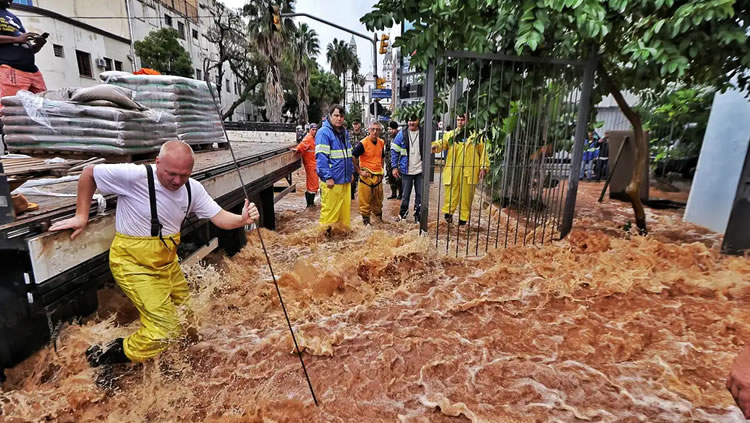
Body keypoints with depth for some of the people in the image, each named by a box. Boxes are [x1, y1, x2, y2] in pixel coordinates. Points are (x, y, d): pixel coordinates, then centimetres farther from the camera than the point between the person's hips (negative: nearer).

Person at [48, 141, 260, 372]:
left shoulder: (193, 189, -8)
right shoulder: (134, 176, -24)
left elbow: (219, 217, -12)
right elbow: (89, 174, -9)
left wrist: (242, 219, -32)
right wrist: (81, 215, -6)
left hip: (167, 262, 7)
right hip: (133, 263, -6)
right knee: (166, 327, -8)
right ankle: (107, 357, 15)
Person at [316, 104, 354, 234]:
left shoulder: (344, 132, 16)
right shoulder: (324, 132, -9)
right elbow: (321, 157, -16)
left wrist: (351, 172, 18)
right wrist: (328, 177, -20)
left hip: (345, 179, 8)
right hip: (332, 180, -7)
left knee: (345, 206, 14)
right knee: (329, 208, -2)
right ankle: (326, 230, 12)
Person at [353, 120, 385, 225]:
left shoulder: (381, 143, 7)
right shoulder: (363, 143, -13)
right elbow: (352, 157, -15)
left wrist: (381, 170, 15)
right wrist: (359, 171, -14)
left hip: (378, 176, 6)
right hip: (366, 176, -6)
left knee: (378, 200, 17)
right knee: (365, 201, 1)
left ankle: (379, 219, 32)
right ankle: (366, 220, 14)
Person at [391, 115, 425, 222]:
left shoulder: (424, 134, 0)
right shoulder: (402, 134, -2)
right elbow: (394, 151, 1)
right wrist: (394, 167, -4)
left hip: (420, 170, 1)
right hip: (406, 171, -1)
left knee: (420, 195, 6)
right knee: (405, 195, 8)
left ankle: (418, 216, 21)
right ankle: (402, 214, 25)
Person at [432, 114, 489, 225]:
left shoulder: (476, 136, 5)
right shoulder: (450, 135, 8)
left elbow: (483, 152, 5)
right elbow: (442, 143, -8)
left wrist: (484, 167, -2)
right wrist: (435, 146, -31)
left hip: (469, 171, 0)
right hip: (453, 171, 1)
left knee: (466, 196, 8)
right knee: (451, 194, 1)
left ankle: (463, 218, 20)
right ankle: (448, 212, 19)